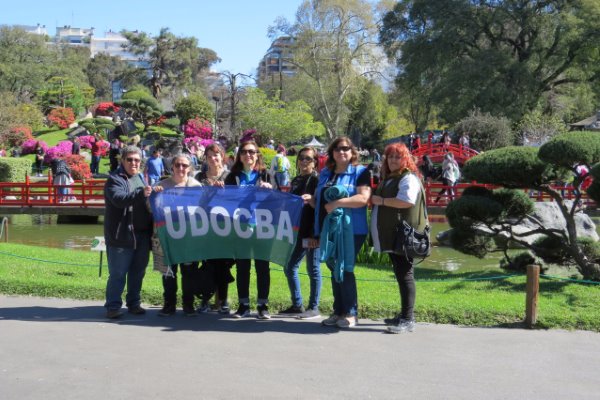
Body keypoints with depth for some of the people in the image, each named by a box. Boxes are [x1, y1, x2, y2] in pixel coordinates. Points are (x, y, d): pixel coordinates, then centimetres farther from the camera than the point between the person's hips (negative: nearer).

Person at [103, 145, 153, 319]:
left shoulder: (140, 177, 17)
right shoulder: (115, 179, -6)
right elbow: (119, 199, -26)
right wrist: (140, 193, -38)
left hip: (142, 234, 7)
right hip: (122, 235, -7)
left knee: (138, 272, 13)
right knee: (118, 273, -2)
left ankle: (134, 303, 24)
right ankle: (113, 306, 7)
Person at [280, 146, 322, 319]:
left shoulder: (317, 179, -6)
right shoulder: (296, 181, 16)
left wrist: (315, 234, -19)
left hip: (311, 232, -8)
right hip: (297, 231, 8)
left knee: (313, 269, 0)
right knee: (290, 267, 9)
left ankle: (314, 308, 7)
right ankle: (297, 305, 19)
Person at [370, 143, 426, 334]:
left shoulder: (408, 178, -9)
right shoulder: (388, 178, 21)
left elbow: (407, 201, -24)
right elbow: (379, 201, 34)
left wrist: (381, 201, -15)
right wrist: (375, 201, 13)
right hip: (391, 236, 9)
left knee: (404, 275, -8)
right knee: (400, 275, 13)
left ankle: (408, 319, -6)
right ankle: (404, 315, 21)